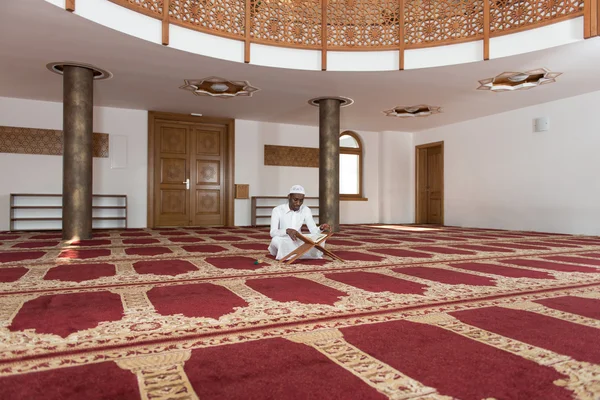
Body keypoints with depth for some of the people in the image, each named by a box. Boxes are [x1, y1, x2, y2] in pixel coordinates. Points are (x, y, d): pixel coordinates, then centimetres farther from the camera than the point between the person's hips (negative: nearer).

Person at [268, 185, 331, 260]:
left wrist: (321, 228, -31)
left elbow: (314, 231, -7)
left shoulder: (306, 210, -1)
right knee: (276, 240, -39)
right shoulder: (277, 210, -12)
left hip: (298, 242, 3)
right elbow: (273, 233, -22)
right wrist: (287, 231, -42)